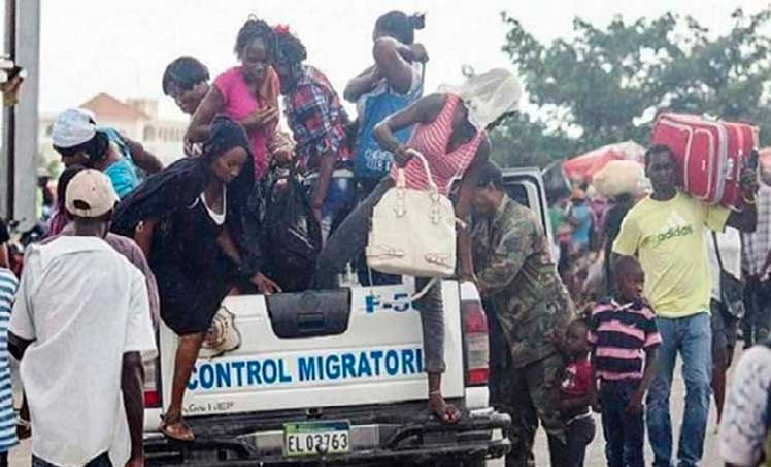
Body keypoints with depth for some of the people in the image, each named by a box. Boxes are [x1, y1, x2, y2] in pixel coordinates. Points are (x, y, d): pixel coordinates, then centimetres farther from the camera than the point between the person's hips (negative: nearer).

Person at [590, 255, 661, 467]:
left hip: (630, 387, -3)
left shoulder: (645, 314, -5)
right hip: (606, 387, 3)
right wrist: (592, 390, 7)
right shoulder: (600, 310, 3)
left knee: (633, 449, 0)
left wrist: (640, 392, -12)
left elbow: (652, 358, -3)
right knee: (612, 447, 12)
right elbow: (594, 353, 10)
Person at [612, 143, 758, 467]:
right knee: (658, 393, 5)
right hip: (657, 316, -1)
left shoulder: (698, 203, 3)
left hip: (696, 312, 1)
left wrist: (749, 195, -13)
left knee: (699, 385, -7)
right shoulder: (638, 216, -2)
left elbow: (747, 225, 3)